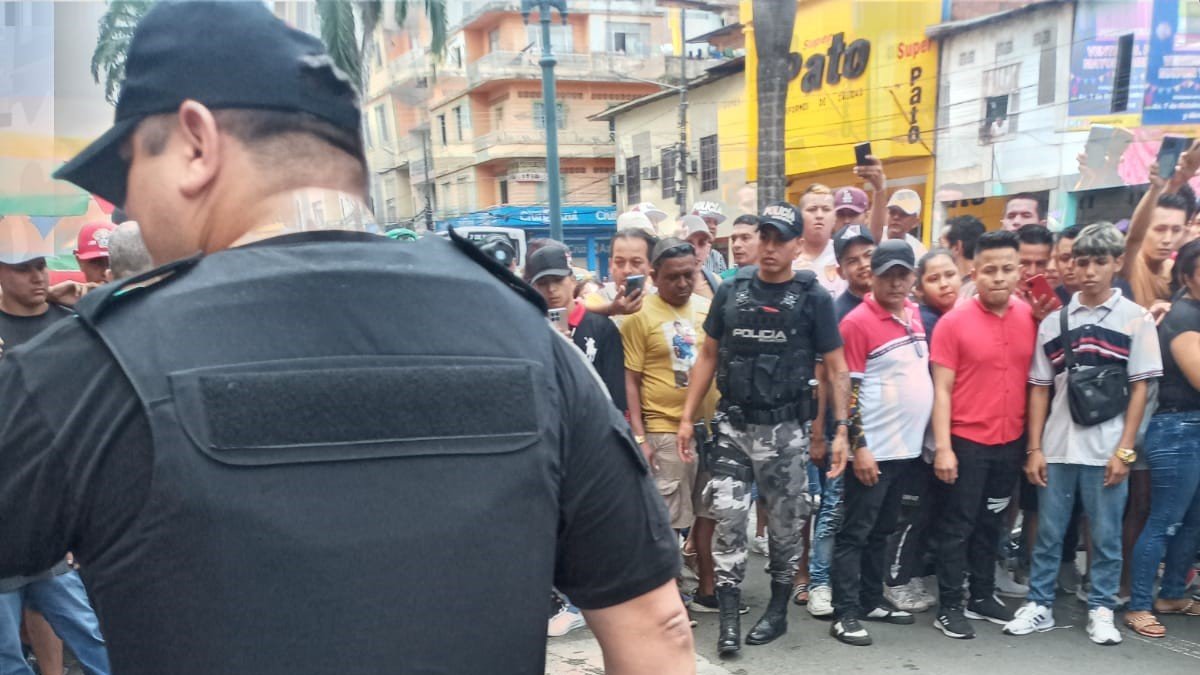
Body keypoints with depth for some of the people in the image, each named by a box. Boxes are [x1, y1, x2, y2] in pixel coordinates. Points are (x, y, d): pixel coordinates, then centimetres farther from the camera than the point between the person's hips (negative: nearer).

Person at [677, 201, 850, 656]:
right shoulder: (731, 292, 3)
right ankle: (729, 617, 7)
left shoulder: (813, 298, -4)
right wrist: (688, 417, 5)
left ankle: (778, 610, 28)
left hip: (785, 429, -1)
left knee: (784, 523, 10)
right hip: (733, 424, 2)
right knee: (727, 517, -3)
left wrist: (842, 430, -9)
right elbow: (708, 356, 8)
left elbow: (836, 368, -2)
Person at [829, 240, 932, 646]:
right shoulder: (858, 322, -13)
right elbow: (847, 389, -15)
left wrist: (929, 438, 16)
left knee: (882, 531, 17)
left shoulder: (914, 314, 9)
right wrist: (859, 448, -18)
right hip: (873, 449, -8)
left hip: (907, 446, 8)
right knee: (855, 533, 0)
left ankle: (871, 600, 28)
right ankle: (846, 614, 6)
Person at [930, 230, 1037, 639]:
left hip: (1011, 441, 4)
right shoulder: (954, 322, -11)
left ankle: (983, 596, 31)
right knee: (957, 526, 4)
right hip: (966, 441, -4)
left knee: (990, 524, 17)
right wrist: (942, 447, -14)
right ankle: (949, 608, 14)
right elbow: (942, 389, -10)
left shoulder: (1030, 318, 1)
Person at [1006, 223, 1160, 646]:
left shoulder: (1136, 319, 0)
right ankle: (1039, 606, 20)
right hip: (1057, 449, 2)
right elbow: (1040, 389, 7)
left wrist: (1124, 450, -7)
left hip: (1106, 451, -2)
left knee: (1106, 537, 8)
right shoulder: (1053, 322, 5)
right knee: (1048, 534, 9)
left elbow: (1140, 388, -1)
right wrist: (1034, 448, 2)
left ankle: (1101, 611, 22)